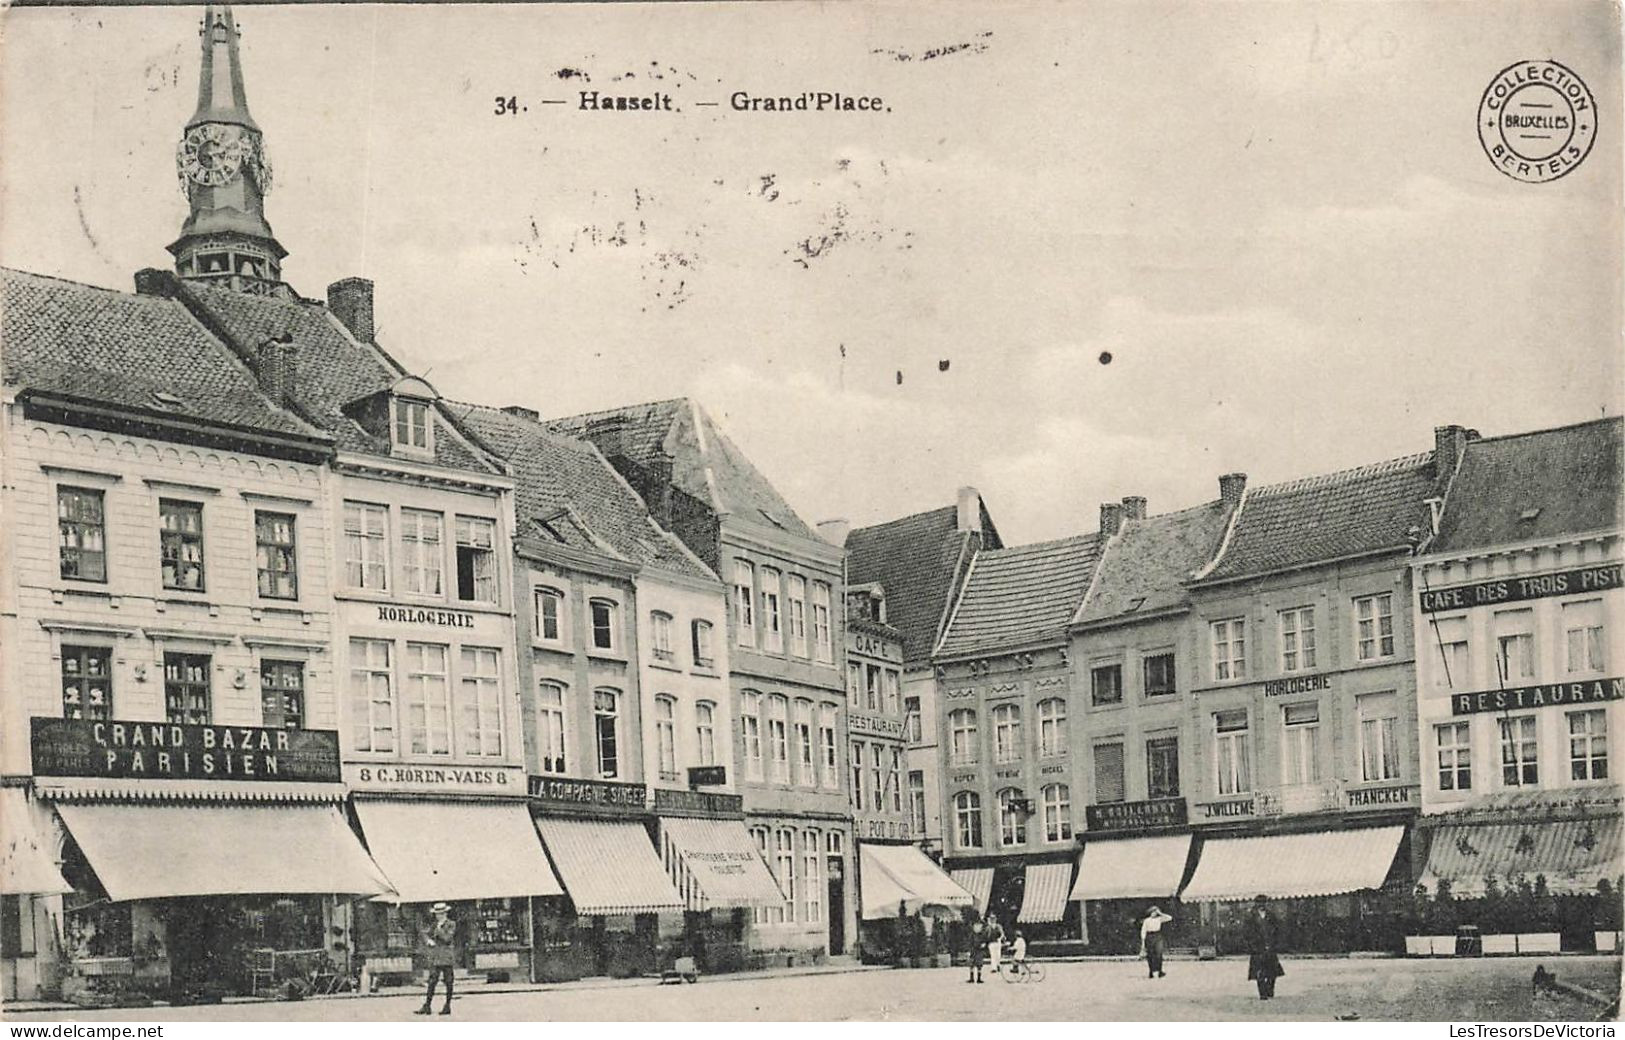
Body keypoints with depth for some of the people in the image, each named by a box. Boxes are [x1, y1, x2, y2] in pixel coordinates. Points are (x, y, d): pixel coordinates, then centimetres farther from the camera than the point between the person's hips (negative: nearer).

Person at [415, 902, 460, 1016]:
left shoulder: (451, 924, -1)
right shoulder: (433, 924, 12)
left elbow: (447, 938, -11)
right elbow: (422, 932, 9)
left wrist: (439, 929, -14)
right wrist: (428, 940, -8)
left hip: (447, 957, -4)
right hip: (435, 957, 4)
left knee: (448, 982, 1)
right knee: (432, 981, -1)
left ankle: (447, 1006, 8)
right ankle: (427, 1006, -2)